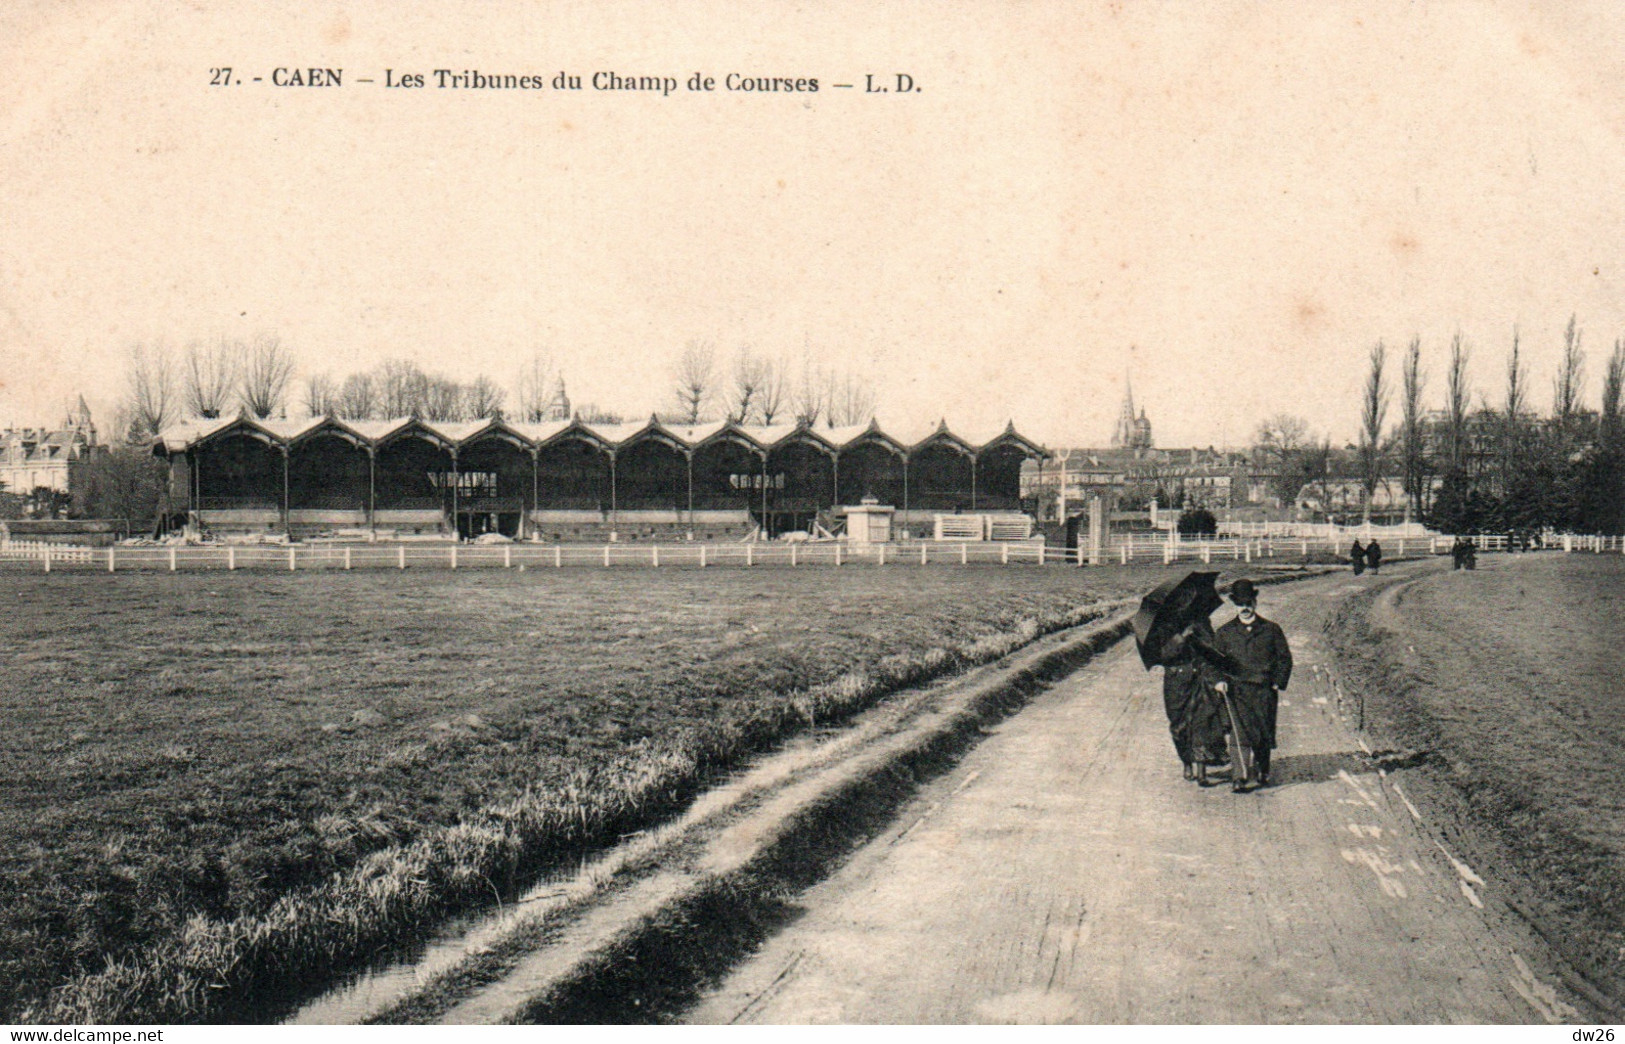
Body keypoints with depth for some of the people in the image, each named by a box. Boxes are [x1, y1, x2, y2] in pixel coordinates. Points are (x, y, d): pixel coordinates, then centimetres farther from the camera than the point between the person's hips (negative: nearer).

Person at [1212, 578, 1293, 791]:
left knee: (1264, 735, 5)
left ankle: (1261, 773, 24)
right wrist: (1218, 680, -4)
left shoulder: (1271, 629, 10)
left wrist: (1279, 684, 2)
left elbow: (1285, 658, 12)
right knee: (1240, 732, -13)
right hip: (1237, 690, -1)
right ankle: (1238, 776, -14)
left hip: (1265, 690, 1)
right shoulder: (1225, 633, 10)